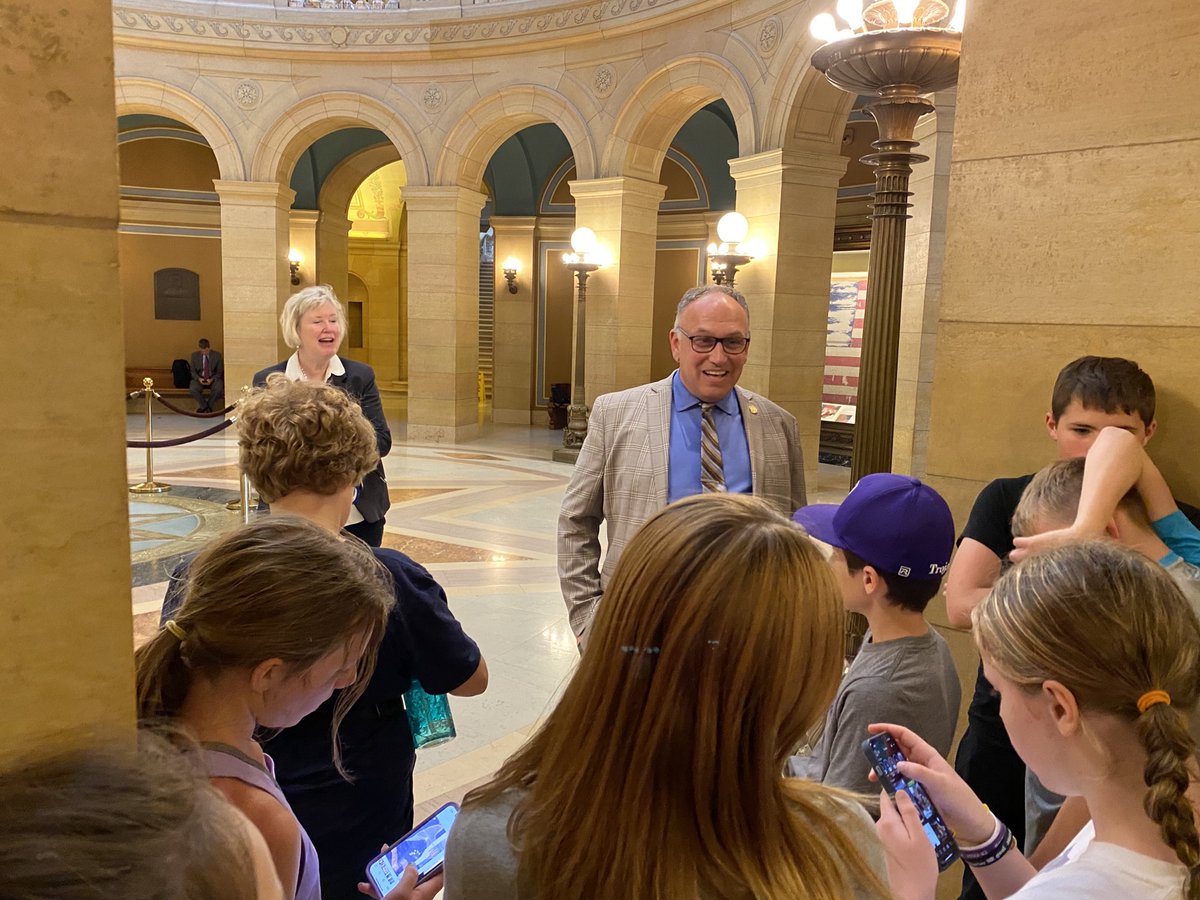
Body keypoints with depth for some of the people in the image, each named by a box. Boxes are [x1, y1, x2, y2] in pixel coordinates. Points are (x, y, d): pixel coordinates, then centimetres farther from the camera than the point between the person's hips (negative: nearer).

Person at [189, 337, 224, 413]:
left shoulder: (217, 355, -5)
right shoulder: (195, 355, -1)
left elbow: (219, 372, 1)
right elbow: (192, 370, 6)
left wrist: (212, 379, -18)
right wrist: (198, 378, -15)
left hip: (213, 379, -1)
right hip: (199, 378, 1)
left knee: (218, 389, -34)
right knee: (192, 389, -31)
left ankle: (209, 405, -5)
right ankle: (203, 406, -5)